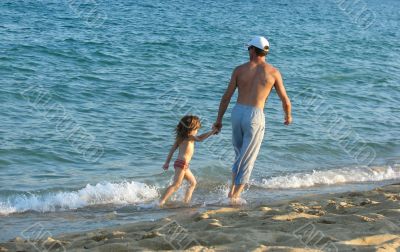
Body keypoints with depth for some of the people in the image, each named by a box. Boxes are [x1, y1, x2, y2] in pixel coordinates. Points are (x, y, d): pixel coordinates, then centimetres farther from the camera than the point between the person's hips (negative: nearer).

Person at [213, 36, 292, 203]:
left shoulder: (240, 69, 4)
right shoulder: (273, 72, 2)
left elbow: (227, 96, 4)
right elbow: (285, 100, 8)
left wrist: (219, 119, 11)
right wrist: (288, 116, 27)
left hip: (237, 112, 3)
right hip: (255, 116, -3)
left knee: (240, 154, 23)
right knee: (248, 159, 6)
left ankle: (232, 188, 15)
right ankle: (236, 195, 6)